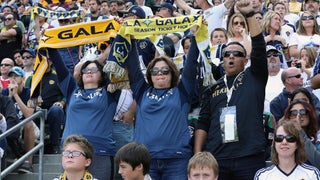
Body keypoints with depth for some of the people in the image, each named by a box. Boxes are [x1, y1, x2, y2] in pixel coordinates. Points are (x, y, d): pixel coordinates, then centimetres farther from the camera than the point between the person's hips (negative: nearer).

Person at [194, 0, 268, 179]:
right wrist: (198, 155, 3)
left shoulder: (254, 78, 10)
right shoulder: (212, 89, 16)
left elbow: (260, 47, -3)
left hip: (250, 157, -2)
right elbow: (203, 123, 13)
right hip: (216, 158, 2)